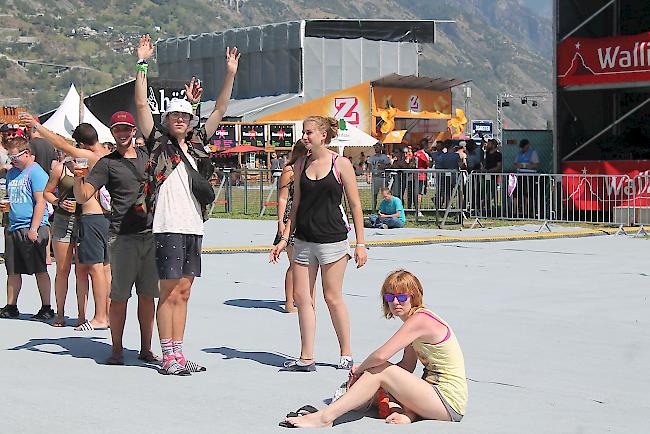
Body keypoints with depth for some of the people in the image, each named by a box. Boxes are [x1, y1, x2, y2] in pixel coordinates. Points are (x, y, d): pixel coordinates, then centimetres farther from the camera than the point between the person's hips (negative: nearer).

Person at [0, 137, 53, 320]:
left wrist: (34, 229, -19)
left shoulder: (36, 173, -8)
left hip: (31, 230, -8)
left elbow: (40, 202, -14)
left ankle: (46, 308, 2)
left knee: (40, 270, -2)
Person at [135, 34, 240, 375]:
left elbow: (220, 110, 18)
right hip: (169, 227, -6)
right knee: (169, 293, -4)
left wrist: (230, 74, 13)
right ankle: (168, 358, 1)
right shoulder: (158, 143, 2)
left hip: (194, 226, 6)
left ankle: (178, 354, 14)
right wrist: (142, 64, -9)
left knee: (183, 293, 9)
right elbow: (141, 105, -6)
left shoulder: (197, 145, 16)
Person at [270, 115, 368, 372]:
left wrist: (360, 244, -5)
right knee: (301, 296, 2)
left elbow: (355, 206, -2)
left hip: (332, 239, -5)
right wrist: (284, 238, 11)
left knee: (332, 298, 0)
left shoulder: (341, 164, -5)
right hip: (303, 240, 5)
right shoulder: (301, 164, 9)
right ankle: (306, 358, 8)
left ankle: (346, 353, 15)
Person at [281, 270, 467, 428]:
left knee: (381, 372, -18)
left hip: (450, 402, -10)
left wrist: (359, 370, -4)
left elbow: (381, 356, -25)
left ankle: (325, 417, -18)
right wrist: (363, 370, 1)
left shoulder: (420, 320, -17)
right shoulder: (416, 319, 14)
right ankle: (407, 412, -13)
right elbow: (407, 366, 14)